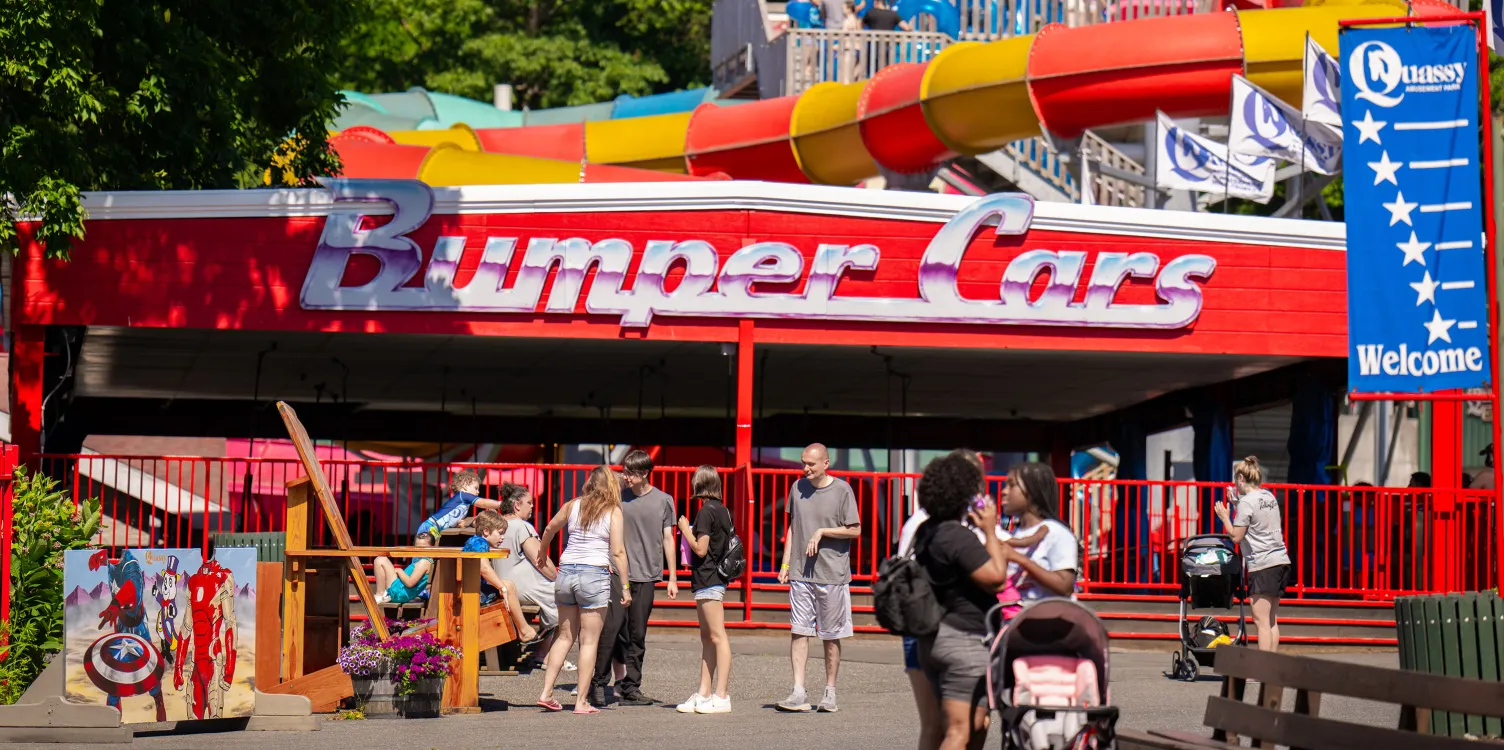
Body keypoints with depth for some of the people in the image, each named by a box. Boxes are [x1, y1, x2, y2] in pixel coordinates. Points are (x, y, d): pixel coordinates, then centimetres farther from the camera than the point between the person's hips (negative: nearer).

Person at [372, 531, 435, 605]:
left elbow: (410, 583, -27)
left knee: (381, 561, -11)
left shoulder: (424, 562, -20)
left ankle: (380, 596, -7)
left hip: (399, 594, -11)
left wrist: (399, 571, -12)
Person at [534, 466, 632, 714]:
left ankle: (546, 692, 11)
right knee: (589, 641, 2)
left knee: (565, 636, 16)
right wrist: (625, 586, -4)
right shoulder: (613, 512, -3)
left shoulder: (573, 506, 9)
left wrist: (542, 554, 43)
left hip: (566, 572, 4)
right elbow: (618, 553, -9)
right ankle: (582, 701, 1)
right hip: (594, 575, -4)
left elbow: (550, 528, 25)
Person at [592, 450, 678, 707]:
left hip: (646, 577, 1)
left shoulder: (663, 500, 5)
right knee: (610, 629, -9)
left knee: (637, 635, 5)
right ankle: (599, 683, 0)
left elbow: (668, 539, 8)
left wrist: (672, 578, 5)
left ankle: (630, 688, 12)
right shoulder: (619, 498, 5)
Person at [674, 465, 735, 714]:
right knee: (706, 637, 12)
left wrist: (686, 530, -3)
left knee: (717, 636, -9)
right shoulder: (722, 510, 12)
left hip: (708, 579, -10)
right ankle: (703, 694, 16)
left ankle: (721, 696, -10)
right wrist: (690, 531, 19)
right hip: (716, 578, 10)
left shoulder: (706, 511, -15)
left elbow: (701, 549, -17)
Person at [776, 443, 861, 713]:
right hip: (800, 572, 3)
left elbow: (855, 530, -4)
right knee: (799, 631, -4)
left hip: (832, 573, -3)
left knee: (831, 636, 5)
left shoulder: (842, 491, -4)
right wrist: (785, 563, 11)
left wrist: (822, 531, -12)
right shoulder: (798, 488, 9)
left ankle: (830, 693, 14)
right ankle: (799, 693, -5)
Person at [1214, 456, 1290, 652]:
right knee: (1272, 621, 11)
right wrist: (1236, 505, 27)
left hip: (1262, 564, -9)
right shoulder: (1270, 496, 14)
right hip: (1281, 560, 9)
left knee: (1261, 621, -8)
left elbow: (1236, 536, -9)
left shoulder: (1247, 501, -10)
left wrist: (1225, 516, 6)